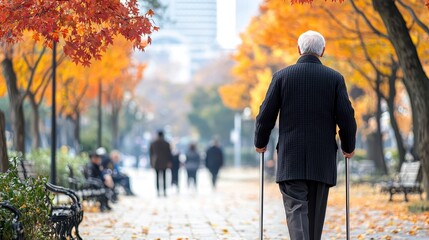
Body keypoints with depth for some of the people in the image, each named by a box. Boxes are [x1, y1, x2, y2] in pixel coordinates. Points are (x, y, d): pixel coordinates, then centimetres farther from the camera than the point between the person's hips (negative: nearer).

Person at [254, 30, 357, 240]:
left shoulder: (282, 76, 0)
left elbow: (266, 115, 1)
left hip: (291, 159, -1)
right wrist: (348, 147, 15)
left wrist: (260, 143, 18)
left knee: (296, 208, -7)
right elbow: (346, 118, -2)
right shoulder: (335, 78, 1)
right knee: (315, 213, 12)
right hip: (323, 160, 1)